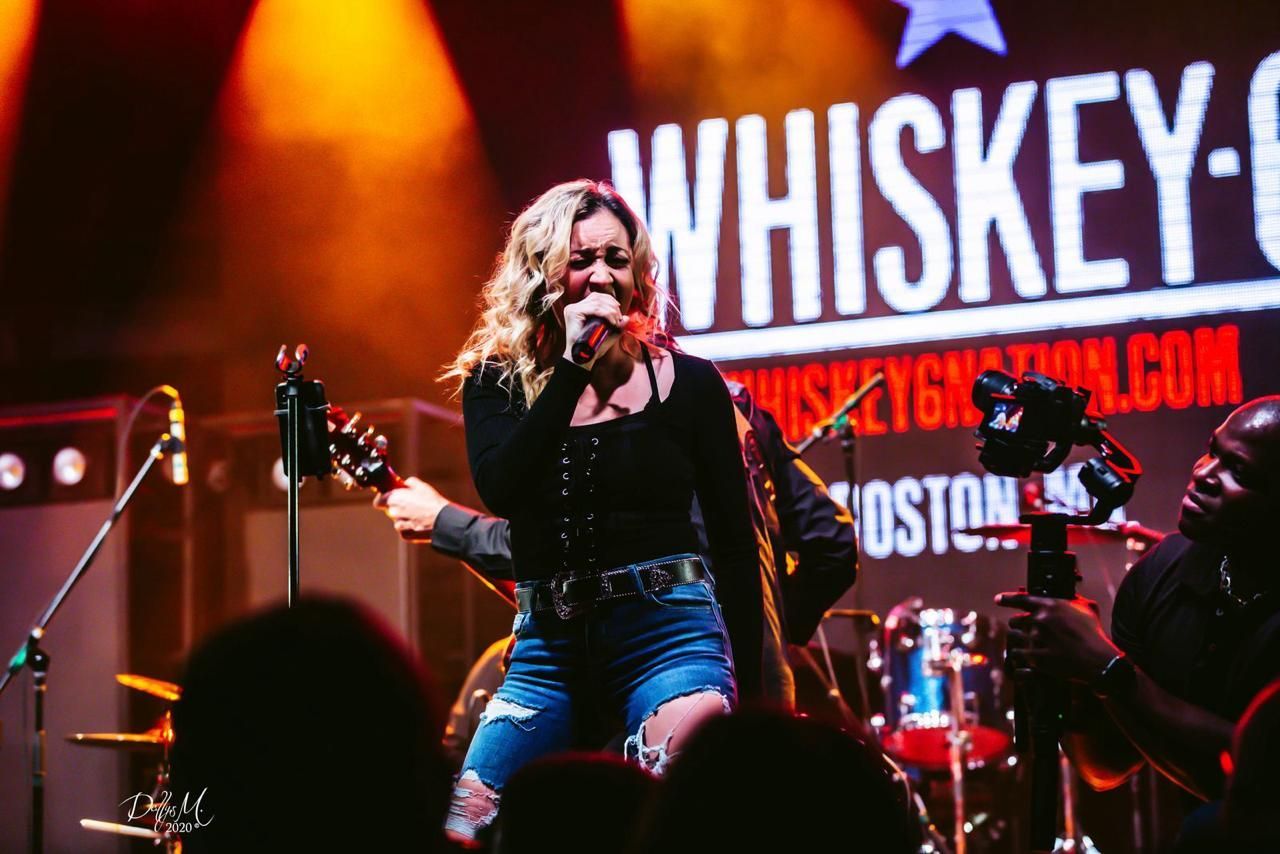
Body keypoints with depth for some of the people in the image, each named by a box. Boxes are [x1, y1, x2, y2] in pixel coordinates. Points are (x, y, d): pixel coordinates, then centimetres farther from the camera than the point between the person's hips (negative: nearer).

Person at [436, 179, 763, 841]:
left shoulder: (688, 384, 3)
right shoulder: (498, 381, 7)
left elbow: (734, 543, 6)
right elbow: (499, 489, -13)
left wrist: (749, 689, 4)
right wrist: (572, 369, -15)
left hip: (670, 630, -2)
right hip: (549, 644, 2)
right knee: (465, 823, -6)